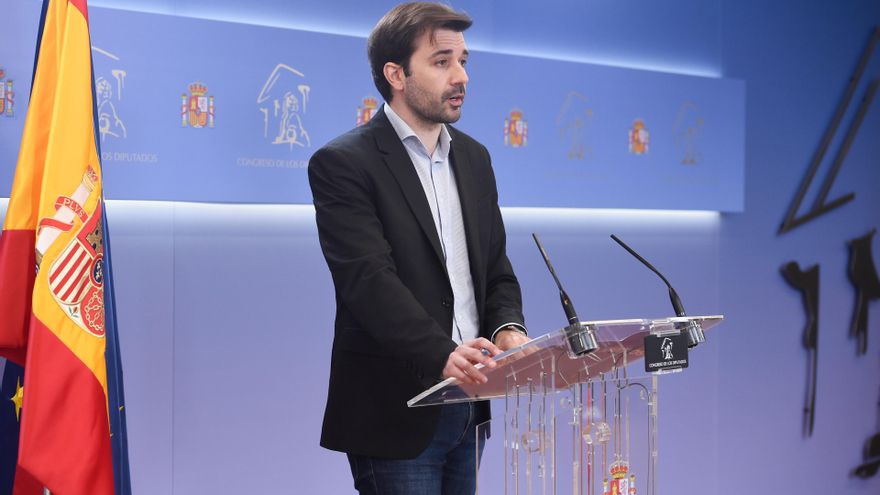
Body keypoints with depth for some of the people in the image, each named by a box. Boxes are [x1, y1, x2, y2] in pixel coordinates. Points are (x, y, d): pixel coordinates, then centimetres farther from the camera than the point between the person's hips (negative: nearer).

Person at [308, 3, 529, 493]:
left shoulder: (474, 157, 13)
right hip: (397, 411, -6)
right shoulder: (343, 163, -9)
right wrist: (441, 355, -33)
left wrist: (508, 329, -7)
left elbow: (496, 267, 14)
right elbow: (370, 280, -20)